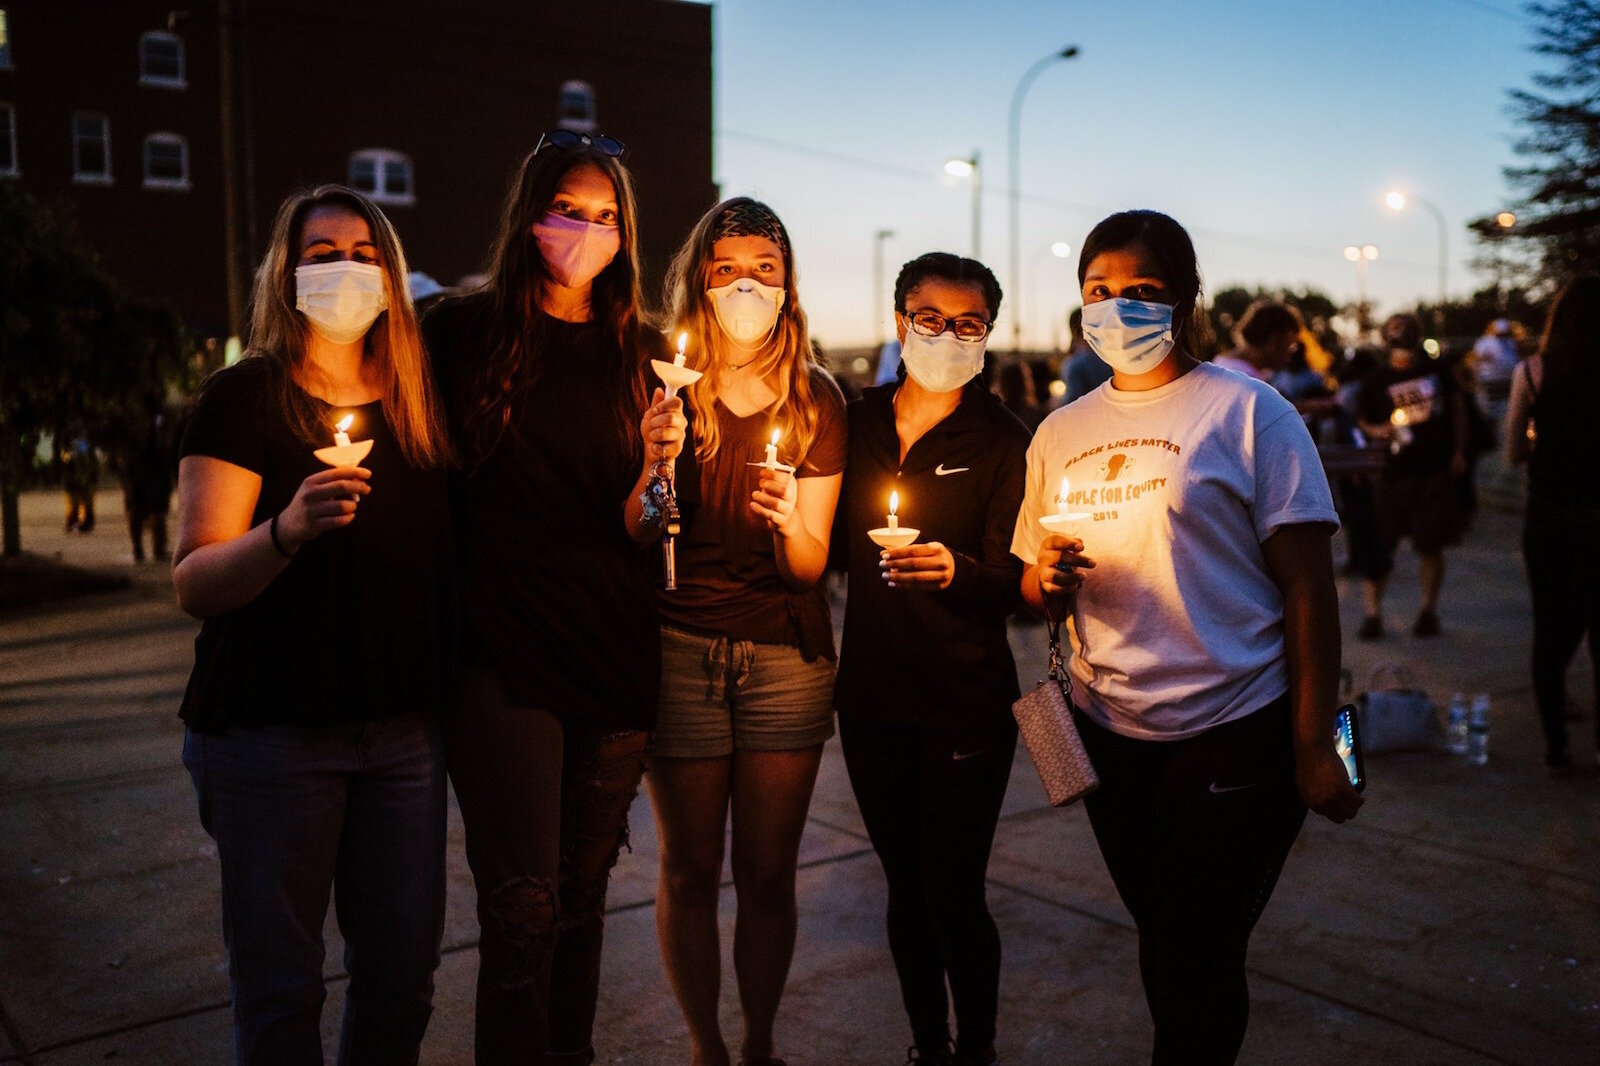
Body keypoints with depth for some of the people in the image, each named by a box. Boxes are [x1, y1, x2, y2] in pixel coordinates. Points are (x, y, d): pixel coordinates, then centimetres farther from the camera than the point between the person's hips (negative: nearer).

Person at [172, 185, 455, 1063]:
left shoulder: (415, 400, 10)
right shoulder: (244, 397, -4)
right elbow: (194, 584, -11)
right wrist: (287, 530, -30)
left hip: (404, 728, 4)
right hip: (274, 729, -4)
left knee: (404, 969, 11)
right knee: (279, 989, 3)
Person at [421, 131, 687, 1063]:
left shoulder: (641, 353, 7)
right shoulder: (465, 330, 0)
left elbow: (636, 532, 4)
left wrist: (656, 465, -15)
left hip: (614, 649, 3)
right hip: (502, 646, -3)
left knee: (584, 888, 15)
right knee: (523, 901, -6)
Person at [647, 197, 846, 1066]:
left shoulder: (816, 400, 3)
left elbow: (810, 567, 1)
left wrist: (788, 520, -21)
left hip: (785, 653, 2)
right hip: (679, 648, -1)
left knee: (769, 873, 8)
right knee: (689, 870, 7)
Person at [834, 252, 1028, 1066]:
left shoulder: (1002, 440, -6)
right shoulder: (859, 422, 6)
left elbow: (1009, 583, -13)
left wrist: (956, 571, -33)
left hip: (965, 703, -4)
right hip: (871, 694, 4)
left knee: (954, 897, 0)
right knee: (905, 887, 15)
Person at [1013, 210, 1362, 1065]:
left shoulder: (1246, 409, -7)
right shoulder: (1061, 432, 8)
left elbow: (1307, 585, -10)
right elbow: (1036, 592, 15)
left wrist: (1314, 748, -14)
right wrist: (1048, 580, -9)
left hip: (1234, 736, -5)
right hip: (1108, 732, 5)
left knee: (1195, 965, 3)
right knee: (1164, 944, 19)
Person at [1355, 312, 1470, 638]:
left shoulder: (1437, 371, 8)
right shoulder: (1375, 379, 3)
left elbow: (1457, 408, 17)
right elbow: (1361, 422, 8)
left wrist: (1458, 450, 8)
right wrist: (1377, 431, -14)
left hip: (1436, 469, 1)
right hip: (1392, 474, -1)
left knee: (1431, 546, 3)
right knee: (1378, 547, -2)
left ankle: (1428, 611, 17)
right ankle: (1372, 613, 5)